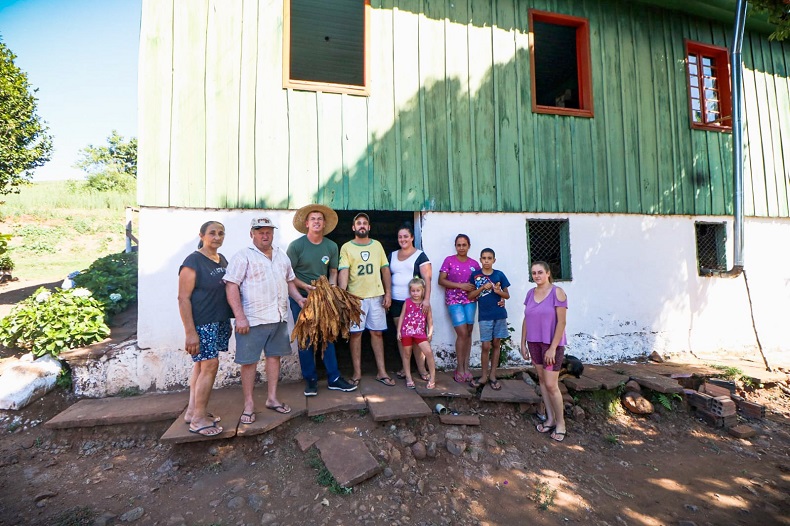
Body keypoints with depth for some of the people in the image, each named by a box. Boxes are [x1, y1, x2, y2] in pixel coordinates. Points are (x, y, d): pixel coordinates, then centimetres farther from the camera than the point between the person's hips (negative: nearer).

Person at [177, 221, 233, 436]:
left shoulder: (222, 259, 10)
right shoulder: (193, 261, -12)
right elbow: (183, 298, -15)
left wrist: (233, 318, 14)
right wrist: (190, 332, -18)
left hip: (220, 322, 7)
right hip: (202, 324, -7)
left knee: (201, 365, 14)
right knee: (210, 366, -6)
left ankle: (192, 410, 26)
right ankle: (198, 419, 7)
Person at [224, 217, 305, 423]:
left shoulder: (282, 256, 14)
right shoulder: (243, 256, -6)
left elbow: (289, 280, 23)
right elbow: (231, 286, -12)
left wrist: (299, 298, 5)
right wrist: (240, 317, -18)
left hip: (279, 318, 6)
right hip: (252, 320, -6)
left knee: (274, 356, 13)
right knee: (249, 361, 4)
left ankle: (272, 398, 27)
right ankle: (249, 404, 18)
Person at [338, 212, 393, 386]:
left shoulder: (377, 245, 9)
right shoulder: (346, 247, -1)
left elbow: (385, 269, 9)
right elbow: (343, 272, -11)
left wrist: (388, 293, 2)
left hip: (376, 296, 3)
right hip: (355, 297, -2)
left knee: (377, 332, 9)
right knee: (355, 333, 4)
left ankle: (381, 371, 18)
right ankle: (357, 372, 17)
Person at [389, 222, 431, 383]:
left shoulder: (420, 256, -1)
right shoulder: (392, 256, 13)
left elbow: (427, 278, -8)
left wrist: (427, 299, -18)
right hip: (396, 301, 4)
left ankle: (421, 368, 9)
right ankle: (406, 367, 18)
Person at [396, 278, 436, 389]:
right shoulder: (407, 302, 2)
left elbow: (429, 319, 6)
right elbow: (401, 317, 6)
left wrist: (430, 333, 1)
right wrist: (399, 331, 2)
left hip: (420, 332, -1)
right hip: (406, 331, 1)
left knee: (428, 352, -11)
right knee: (407, 354, 9)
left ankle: (432, 377, 4)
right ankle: (408, 378, 24)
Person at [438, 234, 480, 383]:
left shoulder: (474, 264, 8)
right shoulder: (449, 260, 0)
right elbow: (441, 280, -5)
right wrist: (460, 286, -13)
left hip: (470, 300, 3)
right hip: (454, 301, -3)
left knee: (468, 333, 3)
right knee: (462, 333, -9)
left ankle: (466, 367, 15)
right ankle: (460, 368, 6)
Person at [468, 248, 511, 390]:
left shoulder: (499, 275, 2)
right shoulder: (475, 275, 1)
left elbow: (507, 295, 7)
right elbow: (470, 296, 0)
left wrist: (498, 291, -14)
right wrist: (483, 287, -14)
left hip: (499, 314, 1)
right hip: (484, 315, -1)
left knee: (496, 344, 9)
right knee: (485, 346, 1)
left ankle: (493, 375, 22)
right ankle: (484, 376, 17)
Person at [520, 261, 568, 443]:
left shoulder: (557, 292, -12)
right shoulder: (530, 293, 5)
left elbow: (561, 322, -15)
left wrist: (553, 348, -17)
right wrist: (523, 343, 9)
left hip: (552, 343, -6)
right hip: (534, 342, 6)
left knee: (551, 384, -4)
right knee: (542, 379, 12)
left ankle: (560, 423, 15)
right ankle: (550, 419, 25)